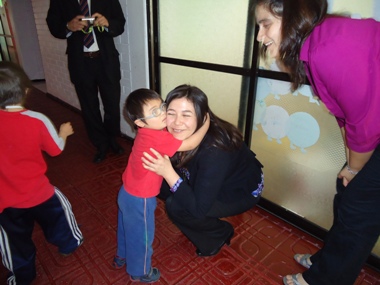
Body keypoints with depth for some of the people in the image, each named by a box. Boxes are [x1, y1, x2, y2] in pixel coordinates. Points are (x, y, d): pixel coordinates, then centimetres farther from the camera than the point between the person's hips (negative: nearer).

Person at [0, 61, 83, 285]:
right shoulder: (38, 121, -21)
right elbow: (56, 149, -6)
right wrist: (64, 133, 11)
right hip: (38, 192, -1)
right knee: (59, 211, 29)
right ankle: (68, 244, 52)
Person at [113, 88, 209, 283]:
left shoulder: (149, 132, -6)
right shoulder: (155, 138, -33)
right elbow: (190, 144, -30)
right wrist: (206, 124, -16)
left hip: (128, 193, 8)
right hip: (139, 200, -8)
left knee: (127, 229, 31)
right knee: (141, 237, 16)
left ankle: (121, 257, 56)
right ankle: (139, 272, 41)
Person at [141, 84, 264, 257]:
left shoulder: (214, 150, -38)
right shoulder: (180, 135, -18)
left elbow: (198, 208, -33)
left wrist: (168, 172, -40)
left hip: (243, 191, -6)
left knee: (175, 206, -21)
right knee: (163, 189, -7)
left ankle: (221, 234, 6)